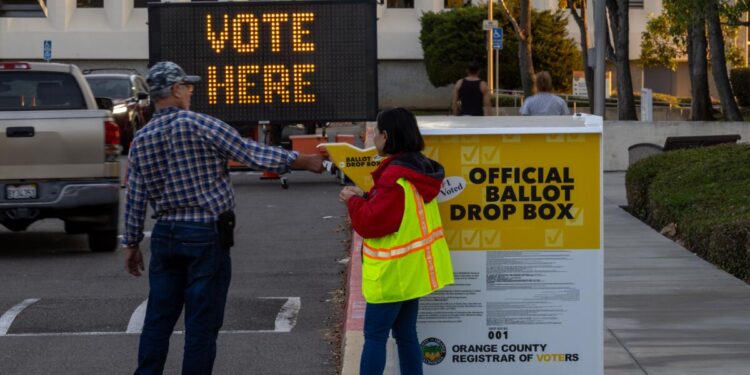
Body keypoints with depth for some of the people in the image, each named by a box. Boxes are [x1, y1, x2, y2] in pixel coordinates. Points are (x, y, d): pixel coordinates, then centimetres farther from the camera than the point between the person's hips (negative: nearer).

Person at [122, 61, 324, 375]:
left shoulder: (140, 140, 5)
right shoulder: (198, 125, -12)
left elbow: (135, 201, 8)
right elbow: (254, 155, -12)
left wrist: (132, 244, 18)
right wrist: (304, 161, -2)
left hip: (165, 235, 6)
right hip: (207, 235, -6)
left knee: (158, 317, 11)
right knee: (202, 322, 1)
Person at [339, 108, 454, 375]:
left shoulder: (395, 177, -22)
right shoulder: (419, 167, 8)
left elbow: (371, 224, -22)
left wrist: (354, 201, -5)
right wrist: (365, 198, 5)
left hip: (392, 272, -9)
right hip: (414, 268, 9)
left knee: (375, 336, -2)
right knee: (406, 333, 14)